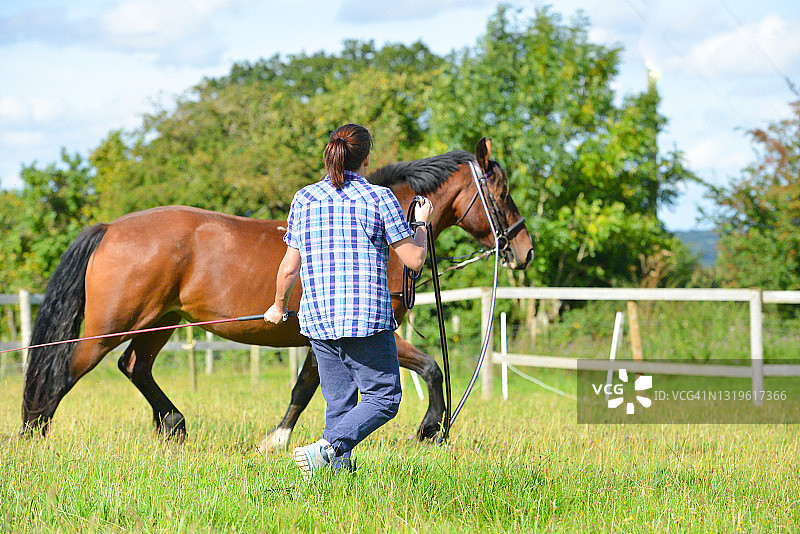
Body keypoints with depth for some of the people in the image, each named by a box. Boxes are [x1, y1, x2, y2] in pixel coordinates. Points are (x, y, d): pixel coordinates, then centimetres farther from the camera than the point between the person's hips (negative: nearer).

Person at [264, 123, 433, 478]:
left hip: (317, 316, 5)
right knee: (384, 397, 2)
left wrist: (279, 307, 27)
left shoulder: (304, 199, 6)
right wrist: (422, 224, 16)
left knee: (338, 402, 13)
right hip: (368, 315, -5)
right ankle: (325, 450, -18)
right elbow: (414, 260, -3)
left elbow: (289, 267, 9)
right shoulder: (379, 198, -5)